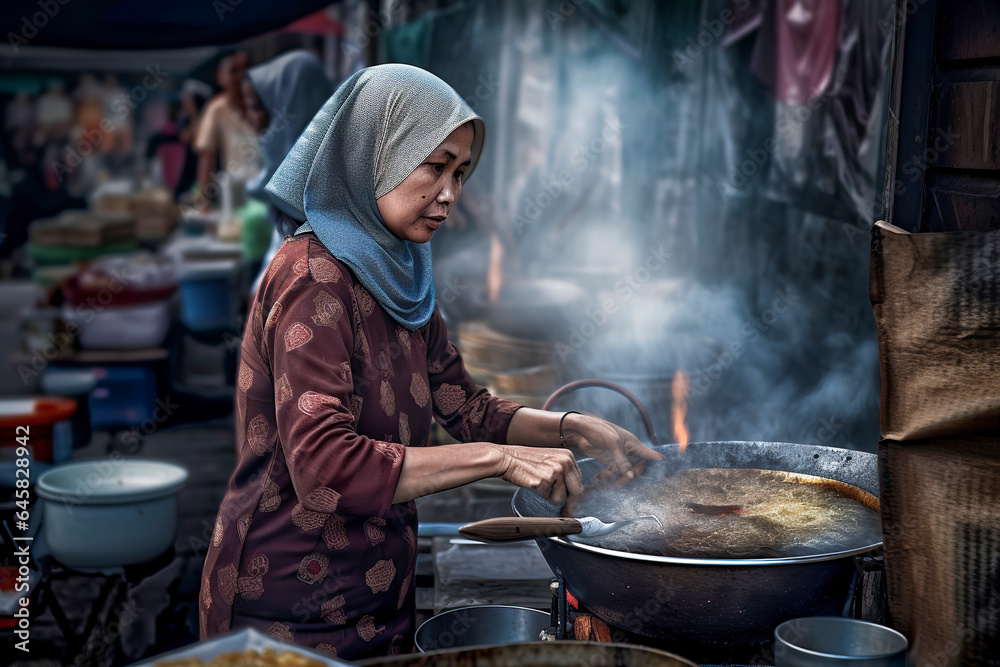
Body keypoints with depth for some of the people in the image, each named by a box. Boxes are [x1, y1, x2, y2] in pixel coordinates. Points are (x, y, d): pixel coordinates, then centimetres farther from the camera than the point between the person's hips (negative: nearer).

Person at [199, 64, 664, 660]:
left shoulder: (401, 281, 7)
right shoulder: (315, 279, -21)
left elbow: (469, 408, 13)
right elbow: (324, 467, -30)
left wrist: (573, 429, -3)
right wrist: (498, 458, -29)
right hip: (295, 611, -8)